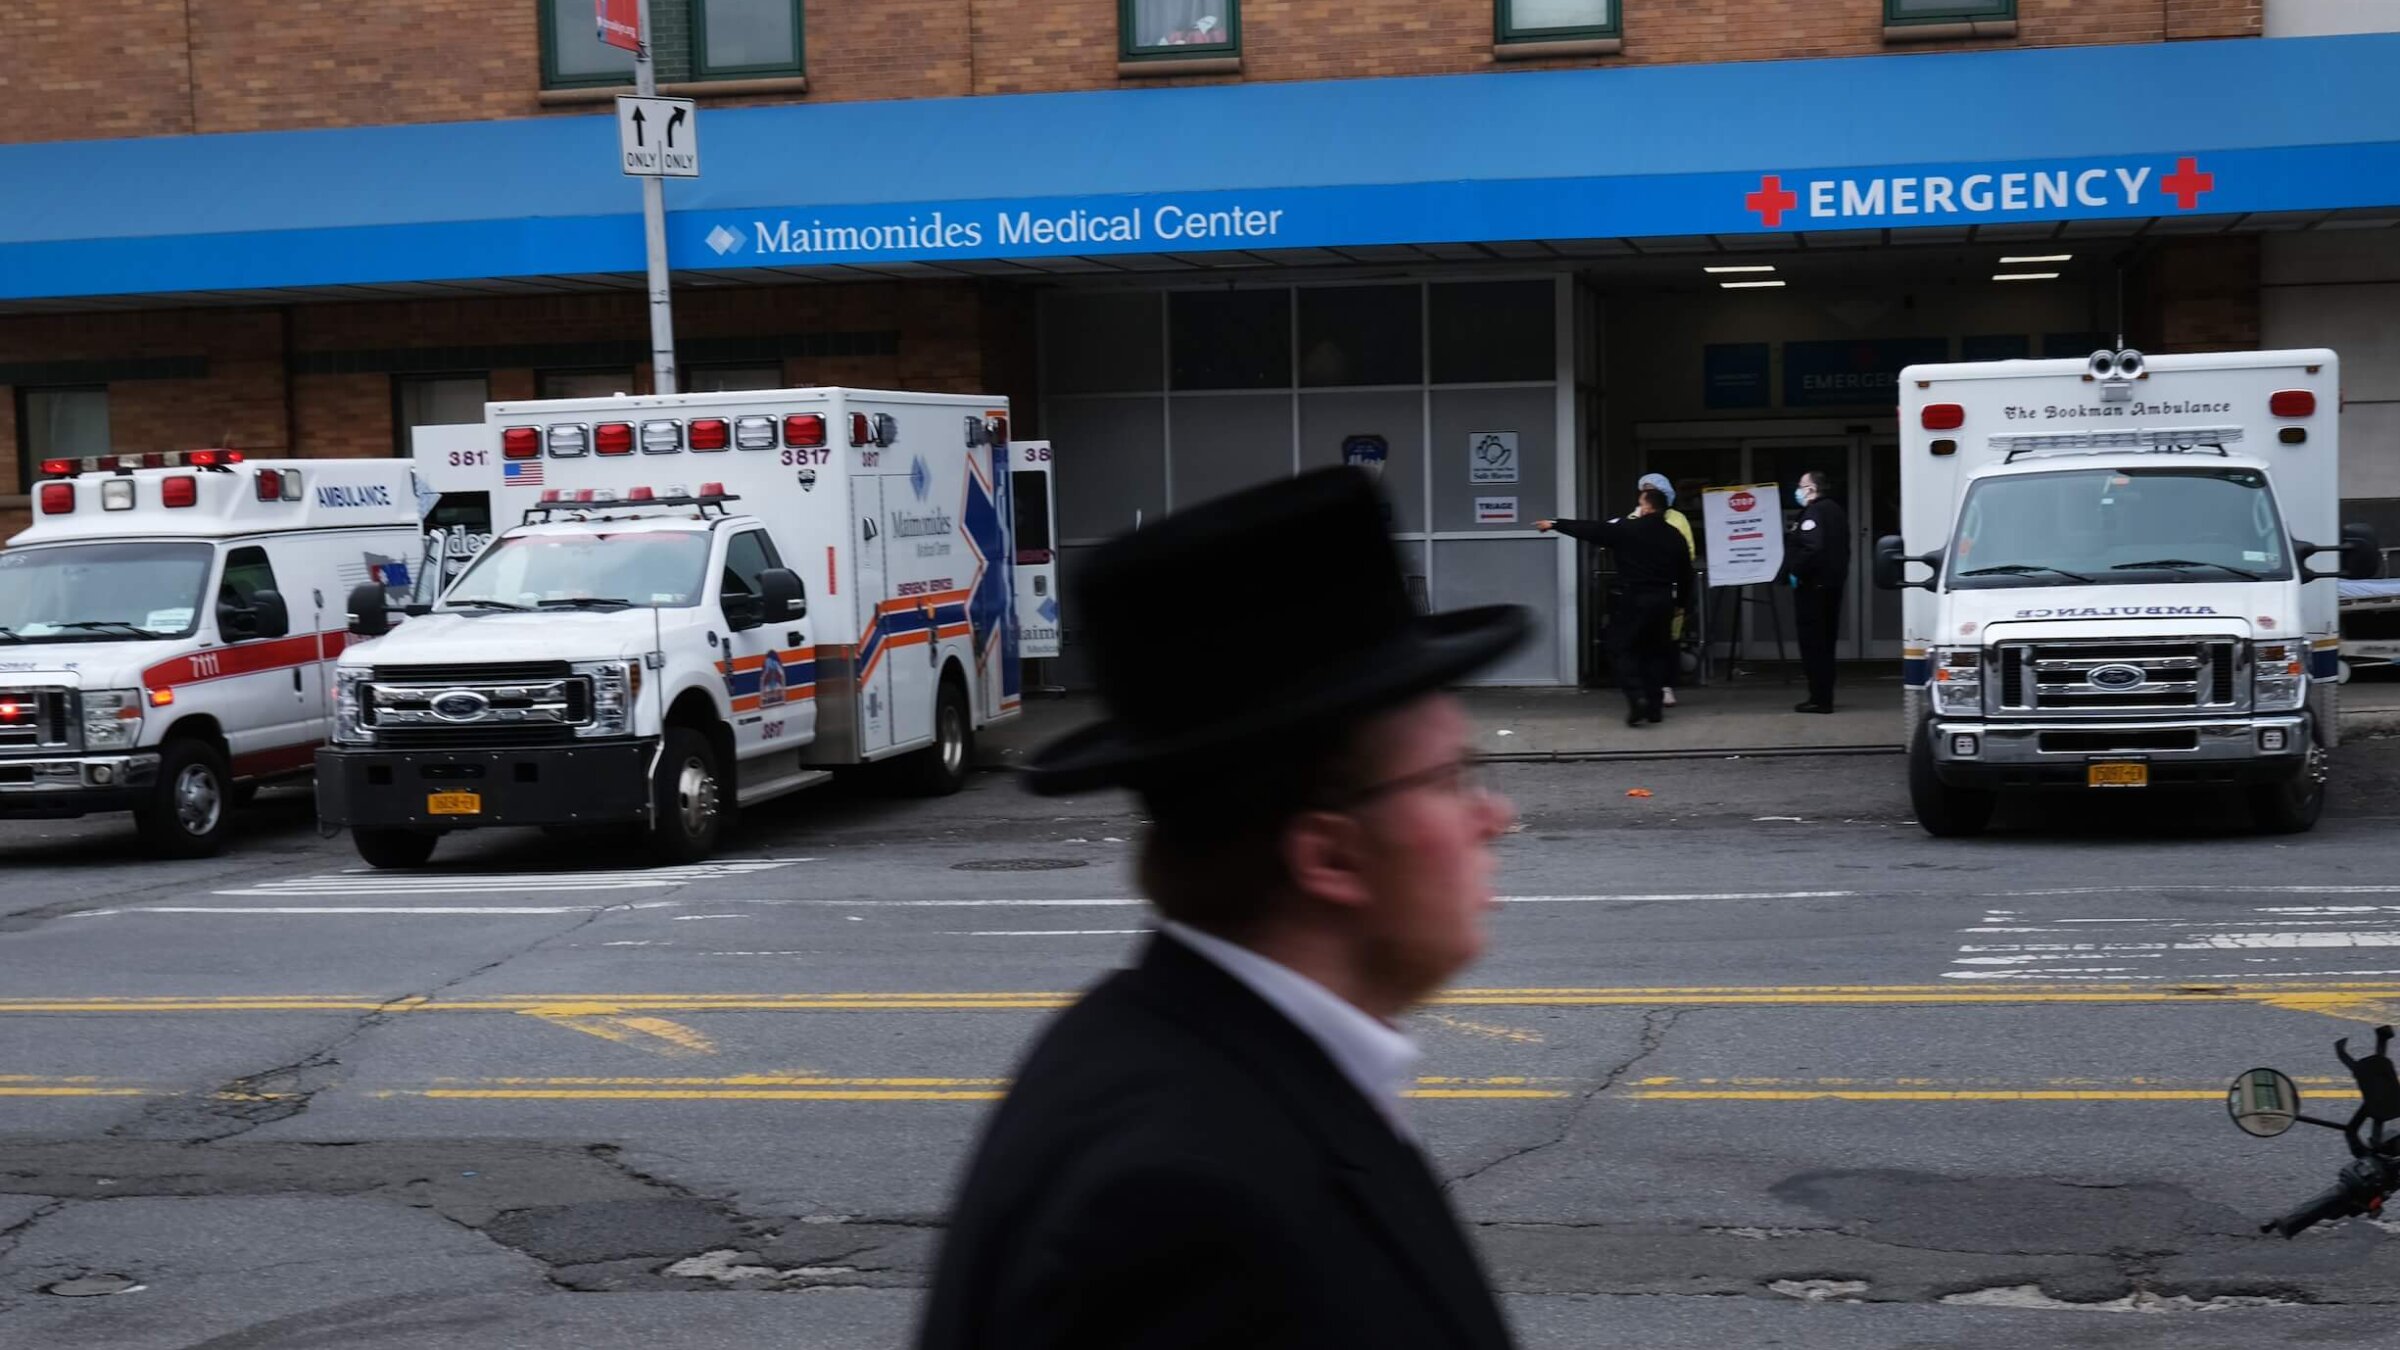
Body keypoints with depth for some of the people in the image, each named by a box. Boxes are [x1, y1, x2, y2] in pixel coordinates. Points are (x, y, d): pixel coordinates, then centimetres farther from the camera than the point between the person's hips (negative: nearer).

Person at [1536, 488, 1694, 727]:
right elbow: (1685, 573, 11)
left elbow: (1590, 530, -4)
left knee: (1622, 649, 4)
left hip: (1631, 599, -5)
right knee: (1656, 651, 14)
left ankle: (1636, 697, -16)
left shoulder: (1627, 529, -9)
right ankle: (1655, 706, 10)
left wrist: (1555, 525, 6)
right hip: (1663, 600, 5)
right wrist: (1681, 602, 24)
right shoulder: (1675, 536, 6)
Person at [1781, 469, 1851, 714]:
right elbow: (1842, 548, 19)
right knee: (1825, 643, 15)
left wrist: (1795, 572, -20)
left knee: (1811, 642, -6)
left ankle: (1819, 698, -8)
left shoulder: (1813, 512, -16)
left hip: (1812, 585, -10)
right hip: (1833, 583, 10)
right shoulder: (1836, 511, 14)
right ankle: (1824, 697, 20)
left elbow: (1812, 547, -29)